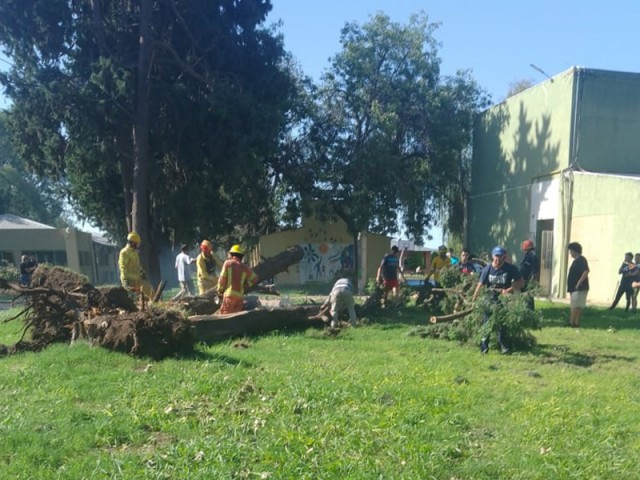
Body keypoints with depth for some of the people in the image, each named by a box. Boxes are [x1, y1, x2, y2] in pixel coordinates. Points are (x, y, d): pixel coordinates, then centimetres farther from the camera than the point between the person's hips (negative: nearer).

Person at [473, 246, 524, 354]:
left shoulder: (511, 269, -10)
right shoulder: (487, 269, -9)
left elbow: (521, 281, -5)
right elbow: (480, 285, -5)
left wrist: (510, 289, -21)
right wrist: (473, 300, -6)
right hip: (490, 300, 0)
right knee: (487, 323, 1)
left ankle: (503, 346, 16)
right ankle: (484, 346, 10)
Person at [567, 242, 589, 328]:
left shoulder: (581, 260, -13)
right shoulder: (576, 260, 17)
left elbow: (586, 272, -25)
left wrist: (579, 283, -24)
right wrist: (570, 286, 17)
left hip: (579, 288, -10)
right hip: (574, 288, 10)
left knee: (575, 307, -9)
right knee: (578, 307, 11)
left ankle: (572, 323, -8)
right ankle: (576, 323, 14)